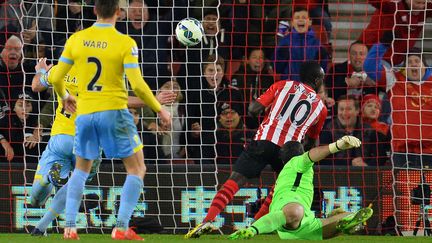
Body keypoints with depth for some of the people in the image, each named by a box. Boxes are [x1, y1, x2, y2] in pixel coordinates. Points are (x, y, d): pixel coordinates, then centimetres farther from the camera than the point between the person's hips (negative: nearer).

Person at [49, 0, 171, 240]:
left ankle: (69, 226, 10)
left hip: (84, 113, 4)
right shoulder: (125, 43, -9)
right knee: (137, 169, 9)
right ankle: (121, 227, -2)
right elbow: (137, 85, -14)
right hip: (114, 112, -4)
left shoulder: (76, 39, 2)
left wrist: (64, 97, 26)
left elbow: (56, 78, 5)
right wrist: (159, 110, 0)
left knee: (81, 170, 22)